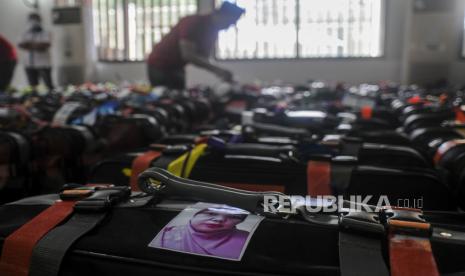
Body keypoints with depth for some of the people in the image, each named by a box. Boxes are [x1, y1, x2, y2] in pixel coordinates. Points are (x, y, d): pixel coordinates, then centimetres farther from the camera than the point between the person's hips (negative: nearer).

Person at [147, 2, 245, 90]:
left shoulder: (212, 30, 1)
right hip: (160, 66, -8)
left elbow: (203, 58, 3)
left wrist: (221, 74, -13)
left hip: (177, 67, 8)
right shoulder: (193, 22, -24)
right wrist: (217, 69, -35)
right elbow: (187, 55, -33)